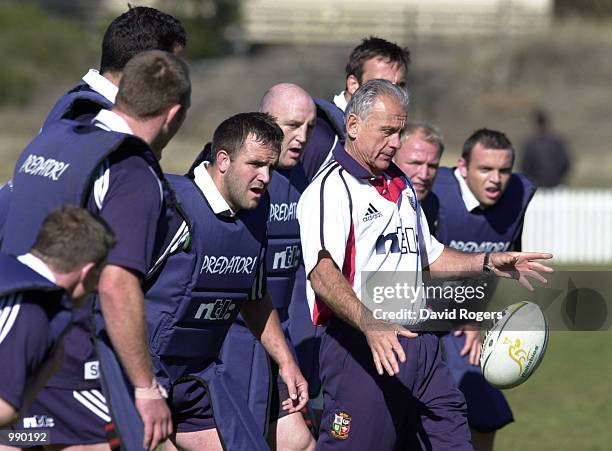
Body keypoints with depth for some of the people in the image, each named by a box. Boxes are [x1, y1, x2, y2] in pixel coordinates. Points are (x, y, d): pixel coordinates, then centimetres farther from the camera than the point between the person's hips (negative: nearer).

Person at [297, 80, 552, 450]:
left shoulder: (402, 186, 20)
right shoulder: (329, 189, -9)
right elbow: (324, 273, -24)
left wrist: (487, 262, 17)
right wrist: (370, 324, -37)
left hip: (420, 345, 8)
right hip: (361, 348, -8)